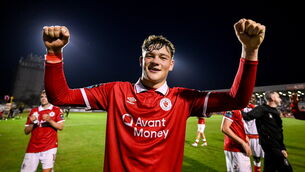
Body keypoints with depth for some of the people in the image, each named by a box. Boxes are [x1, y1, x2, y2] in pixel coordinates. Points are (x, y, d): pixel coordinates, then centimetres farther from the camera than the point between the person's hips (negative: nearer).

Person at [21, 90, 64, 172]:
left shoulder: (56, 110, 2)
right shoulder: (34, 111, 11)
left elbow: (61, 127, -5)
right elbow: (26, 132, 11)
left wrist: (50, 120, -18)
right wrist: (32, 123, -7)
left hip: (49, 146, -3)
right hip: (33, 147, 4)